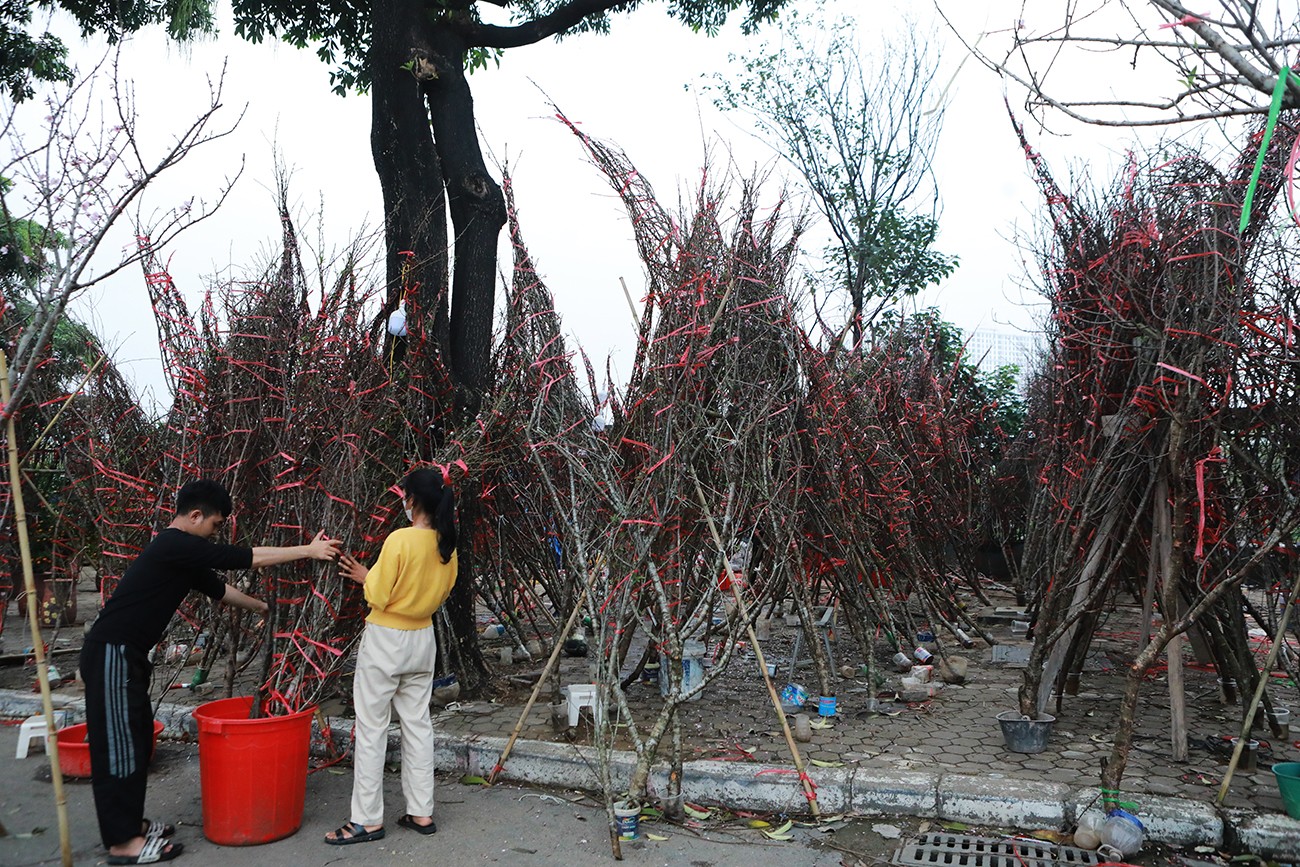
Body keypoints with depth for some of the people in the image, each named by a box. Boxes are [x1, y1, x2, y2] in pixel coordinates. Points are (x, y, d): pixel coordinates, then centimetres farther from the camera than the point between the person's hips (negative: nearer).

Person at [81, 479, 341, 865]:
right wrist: (308, 550, -15)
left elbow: (219, 588, 25)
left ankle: (130, 822, 26)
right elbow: (247, 558, -19)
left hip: (127, 655, 10)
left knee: (137, 737, 15)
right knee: (118, 742, -4)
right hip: (111, 654, -10)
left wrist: (264, 608, 32)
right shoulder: (175, 545, -18)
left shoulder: (182, 554, 13)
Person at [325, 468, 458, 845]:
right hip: (422, 640, 7)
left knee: (371, 729, 4)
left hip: (386, 640, -7)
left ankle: (367, 820, 10)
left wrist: (366, 577, 3)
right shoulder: (447, 545, 0)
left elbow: (378, 597, -15)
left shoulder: (400, 539, -20)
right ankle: (421, 813, 19)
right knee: (418, 725, 13)